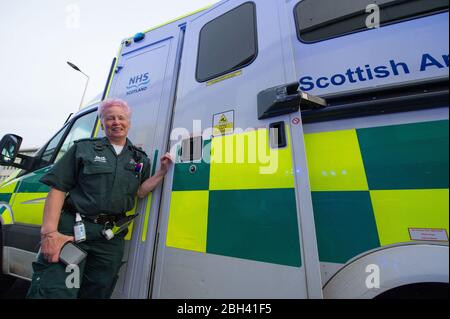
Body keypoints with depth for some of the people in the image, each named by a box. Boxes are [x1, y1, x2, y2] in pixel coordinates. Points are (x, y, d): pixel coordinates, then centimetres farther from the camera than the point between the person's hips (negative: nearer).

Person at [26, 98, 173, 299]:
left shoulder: (140, 159, 9)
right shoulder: (84, 148, 3)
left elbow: (140, 192, 3)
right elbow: (58, 188, -3)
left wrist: (162, 171, -10)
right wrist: (50, 232, -13)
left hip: (111, 237, 3)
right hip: (72, 229, -2)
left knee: (97, 292, 16)